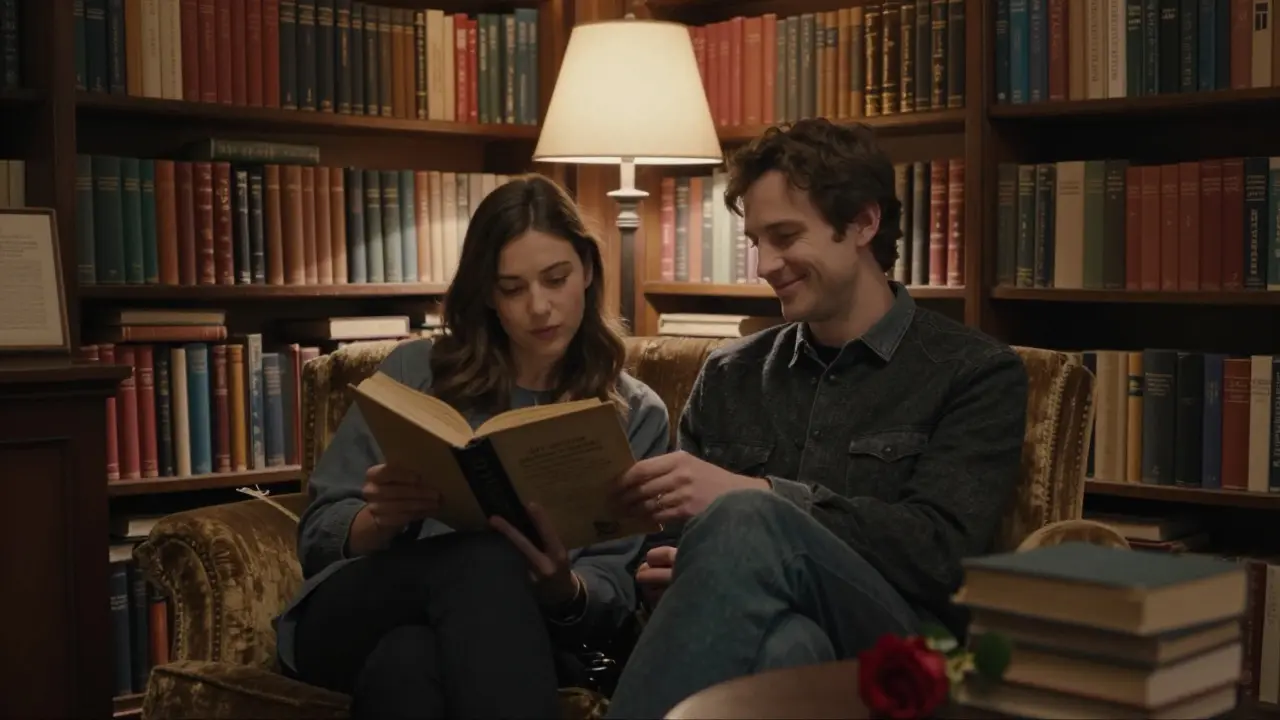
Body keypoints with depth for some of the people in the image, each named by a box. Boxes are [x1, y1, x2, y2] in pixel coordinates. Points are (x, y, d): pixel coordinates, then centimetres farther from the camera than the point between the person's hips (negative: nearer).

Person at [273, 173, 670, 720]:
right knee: (485, 559, -36)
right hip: (357, 618, 1)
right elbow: (319, 535, 8)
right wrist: (381, 518, -17)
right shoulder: (415, 370, 9)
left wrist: (564, 589, -24)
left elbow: (614, 591, 2)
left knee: (406, 660, -40)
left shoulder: (637, 415, 11)